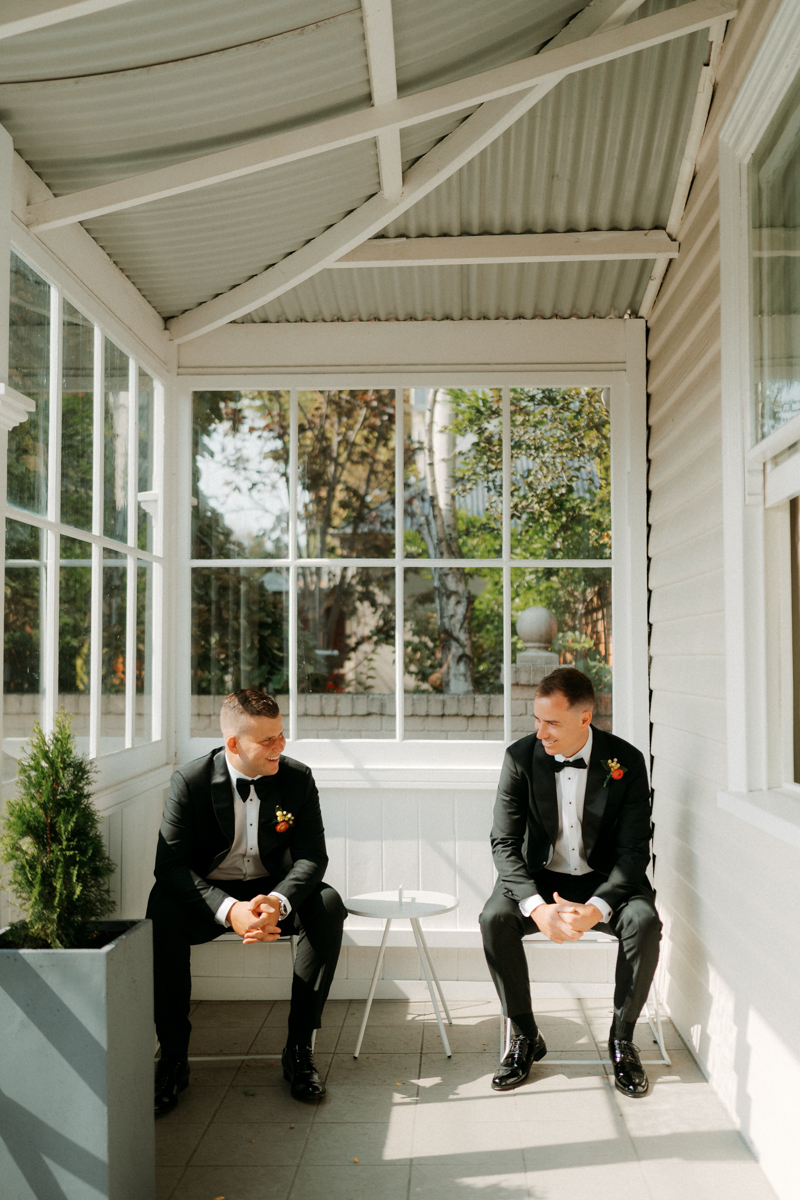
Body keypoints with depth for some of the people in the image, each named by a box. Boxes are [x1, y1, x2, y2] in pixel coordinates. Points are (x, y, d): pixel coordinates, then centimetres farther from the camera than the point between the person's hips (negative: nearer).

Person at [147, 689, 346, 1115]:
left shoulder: (297, 778, -9)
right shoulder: (190, 781, -16)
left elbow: (312, 856, -11)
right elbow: (170, 865, -20)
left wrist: (279, 901, -33)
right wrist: (228, 910, -36)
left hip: (273, 891, 2)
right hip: (208, 895, -1)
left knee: (328, 905, -27)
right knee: (162, 912, -32)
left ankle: (299, 1048, -15)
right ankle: (173, 1055, -16)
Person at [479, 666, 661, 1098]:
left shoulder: (626, 760, -12)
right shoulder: (521, 757, -11)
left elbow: (635, 848, -12)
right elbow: (504, 843, -11)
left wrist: (596, 907, -29)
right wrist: (537, 907, -28)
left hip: (605, 879, 0)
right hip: (540, 878, 1)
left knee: (644, 920, -30)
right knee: (494, 918, -27)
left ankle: (621, 1038, -6)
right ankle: (525, 1036, -5)